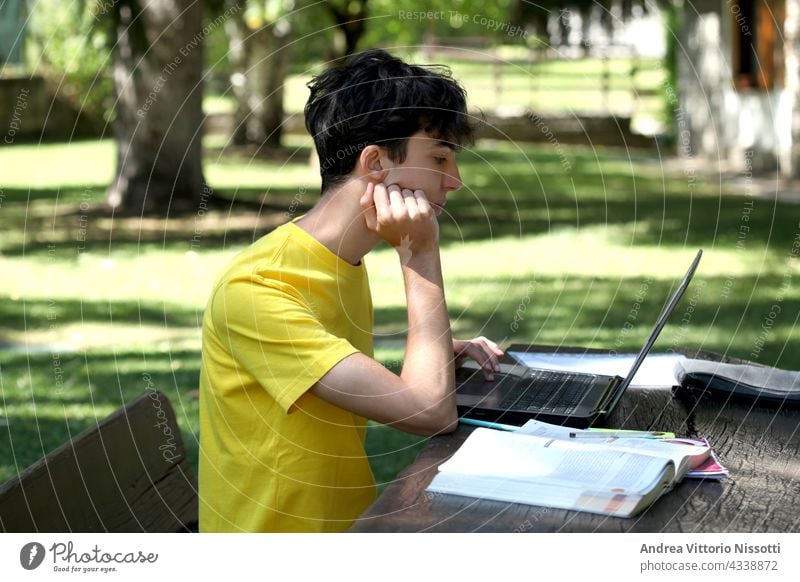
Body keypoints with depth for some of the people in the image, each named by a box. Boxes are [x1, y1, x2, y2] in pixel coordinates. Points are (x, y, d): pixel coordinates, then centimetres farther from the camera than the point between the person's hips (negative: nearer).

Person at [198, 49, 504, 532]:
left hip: (353, 524, 8)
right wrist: (421, 254, -16)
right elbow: (431, 412, -24)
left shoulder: (344, 261, 9)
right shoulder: (256, 290, -20)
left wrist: (440, 358, 2)